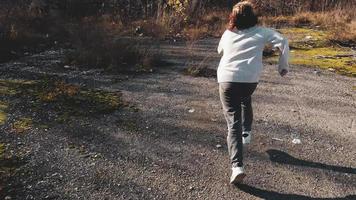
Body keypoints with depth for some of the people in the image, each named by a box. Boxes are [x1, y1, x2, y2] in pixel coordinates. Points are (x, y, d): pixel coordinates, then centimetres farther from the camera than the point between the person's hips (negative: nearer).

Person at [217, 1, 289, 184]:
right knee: (245, 100, 37)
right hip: (250, 80, 1)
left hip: (227, 79, 0)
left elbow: (220, 51, 32)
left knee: (233, 124, -2)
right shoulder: (260, 32, 9)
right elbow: (282, 41, -2)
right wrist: (284, 65, 8)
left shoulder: (227, 34, 14)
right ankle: (246, 133, 35)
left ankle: (237, 166, -13)